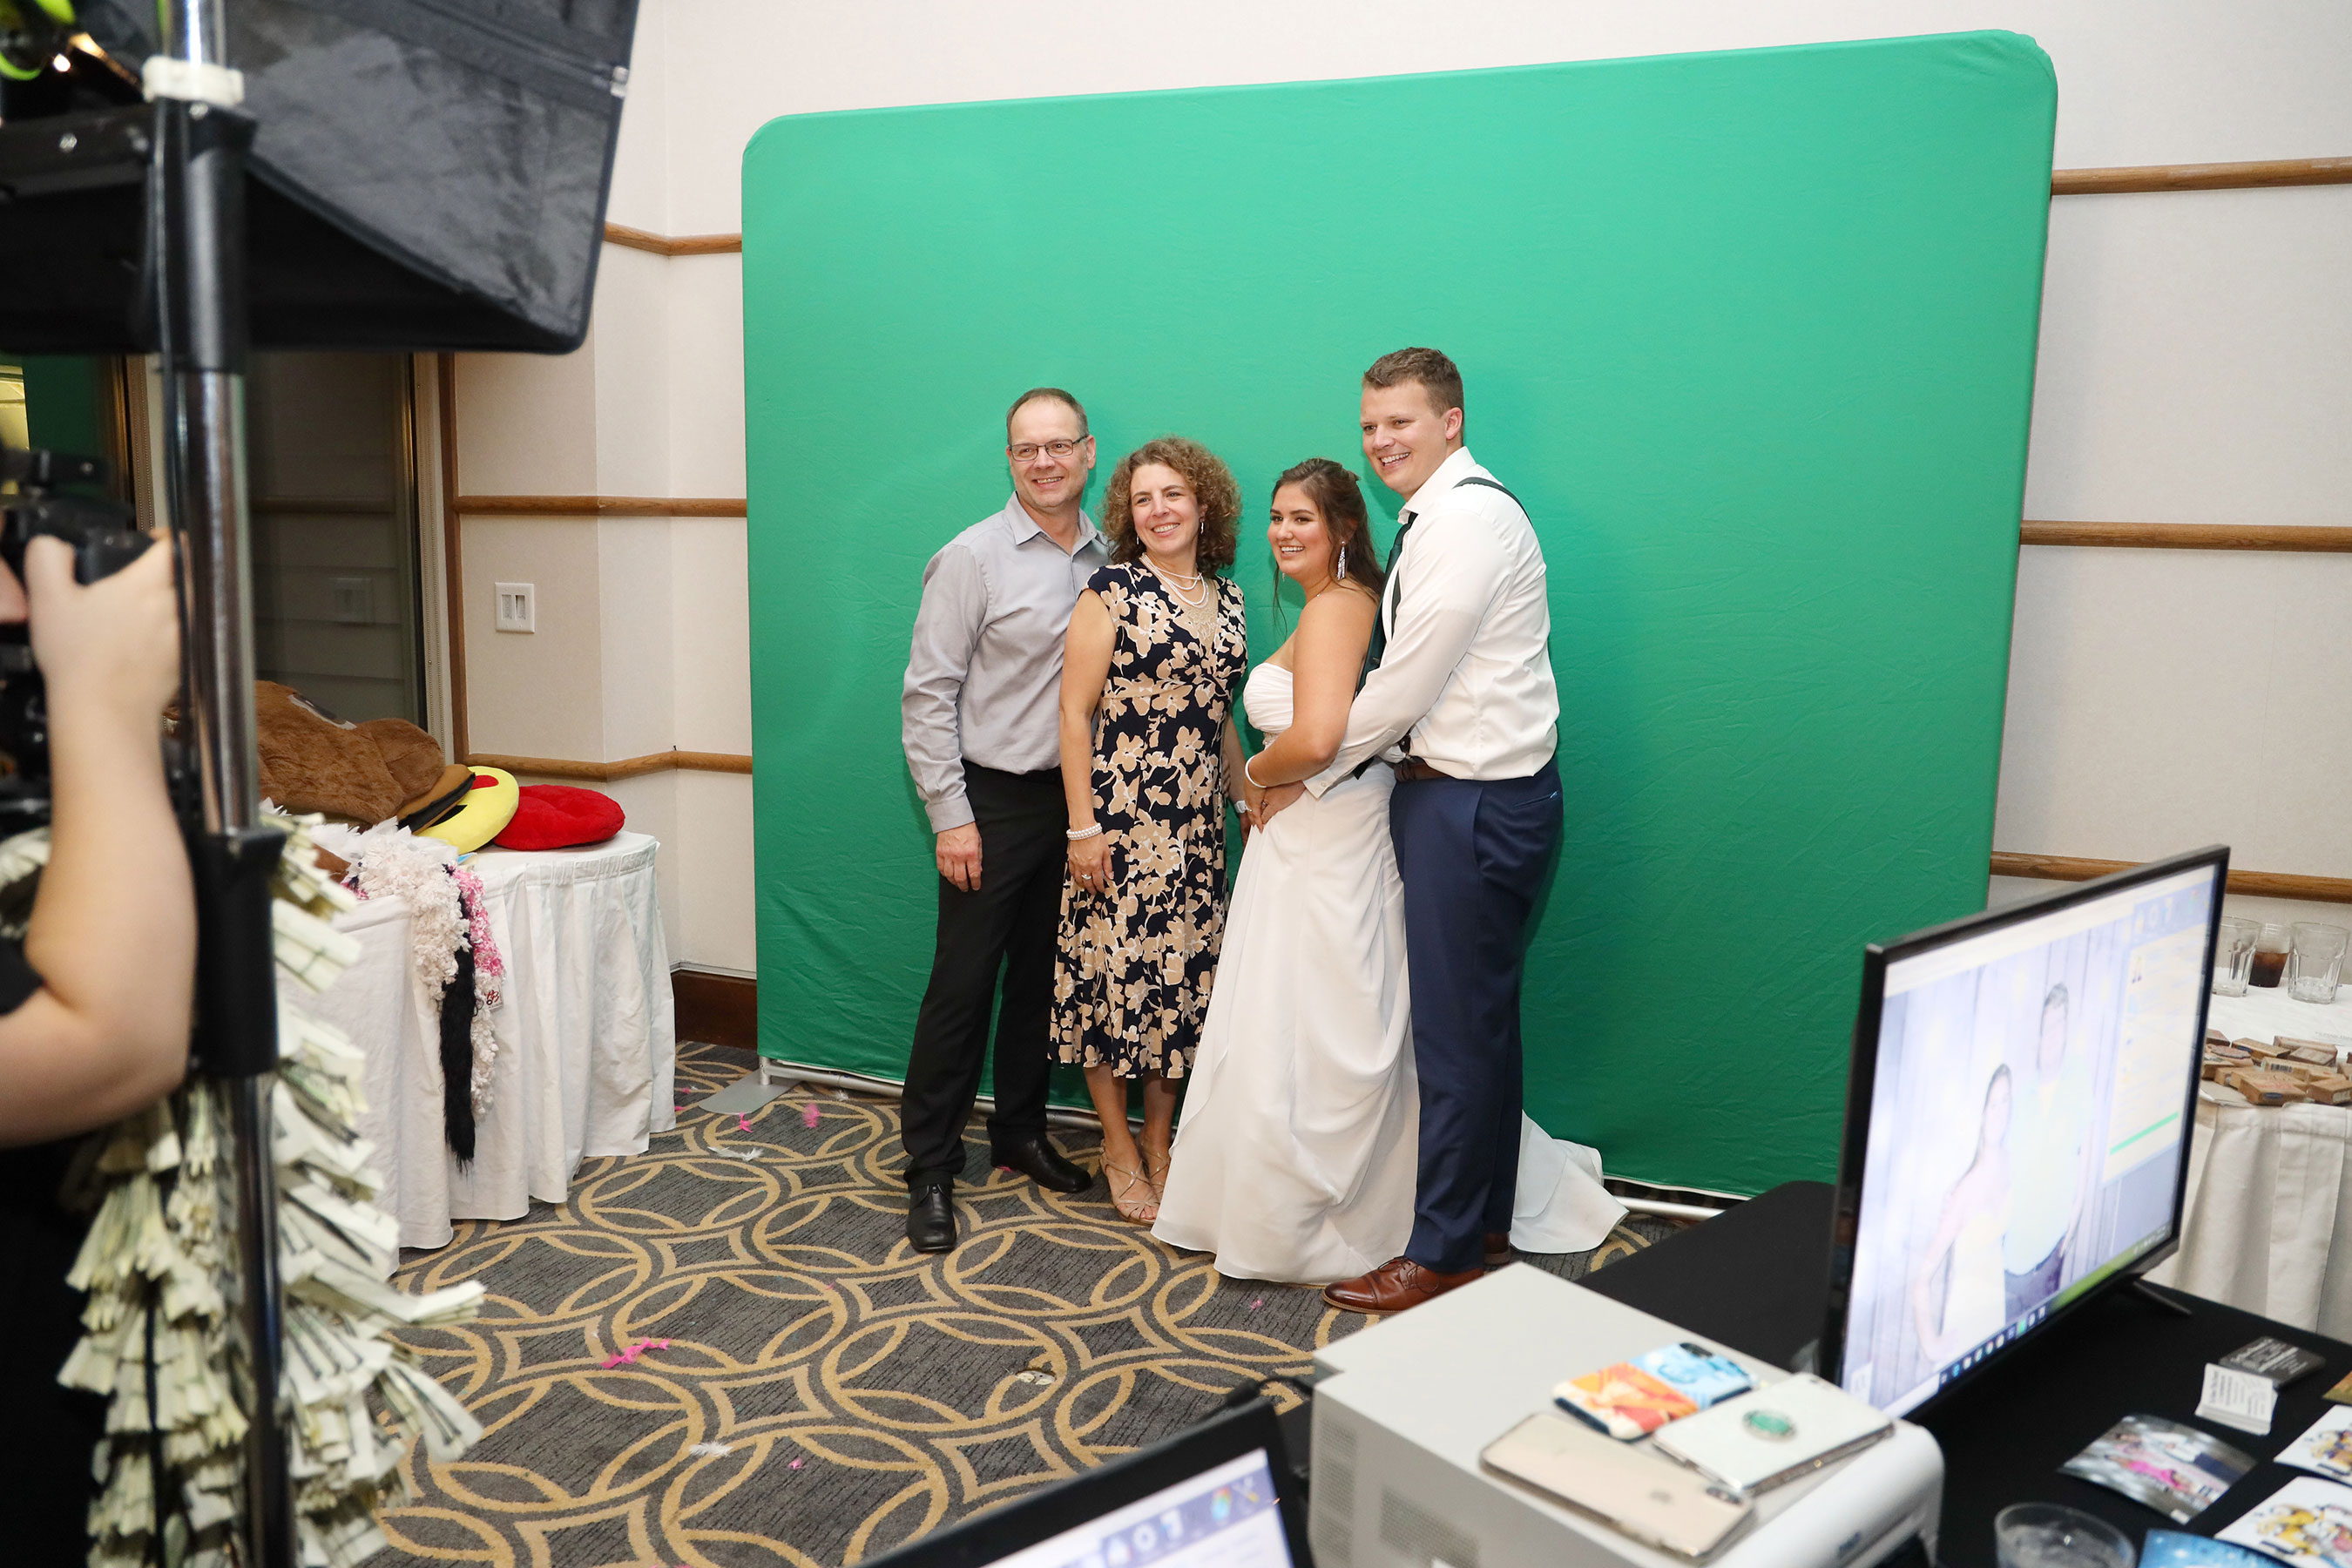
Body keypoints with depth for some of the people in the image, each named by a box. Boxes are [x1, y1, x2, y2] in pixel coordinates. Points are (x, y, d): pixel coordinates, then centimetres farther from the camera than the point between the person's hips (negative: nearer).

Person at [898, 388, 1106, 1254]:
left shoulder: (1109, 559, 7)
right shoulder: (973, 558, -8)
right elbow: (927, 693, -10)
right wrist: (950, 815, -14)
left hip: (1076, 800, 5)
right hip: (994, 801, -5)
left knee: (1044, 976, 15)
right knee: (962, 984, -1)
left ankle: (1021, 1130, 32)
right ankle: (930, 1167, 11)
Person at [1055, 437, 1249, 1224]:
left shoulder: (1226, 596, 11)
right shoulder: (1112, 591, -6)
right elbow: (1074, 712, -9)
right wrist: (1082, 826, -14)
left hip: (1197, 825, 6)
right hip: (1120, 815, -5)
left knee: (1180, 977, 10)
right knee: (1111, 971, 0)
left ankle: (1160, 1140, 24)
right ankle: (1119, 1147, 17)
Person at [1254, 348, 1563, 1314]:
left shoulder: (1467, 518, -16)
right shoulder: (1441, 517, 16)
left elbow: (1404, 687, -18)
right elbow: (1401, 683, 17)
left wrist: (1306, 773, -5)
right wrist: (1311, 779, 12)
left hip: (1474, 804, -11)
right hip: (1465, 794, 11)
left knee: (1457, 1031, -2)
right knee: (1478, 1020, 18)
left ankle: (1445, 1256, 11)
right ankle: (1484, 1223, 31)